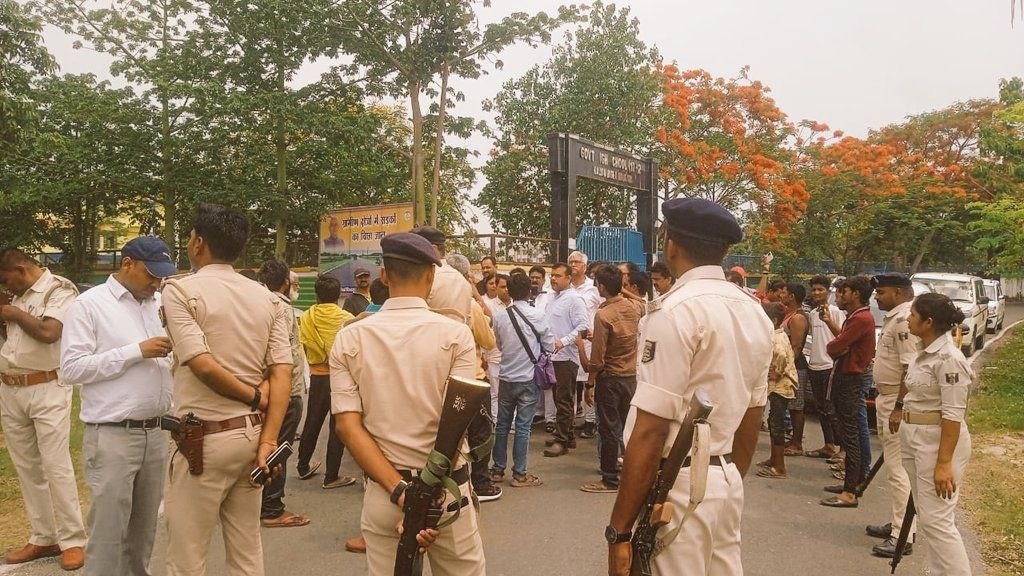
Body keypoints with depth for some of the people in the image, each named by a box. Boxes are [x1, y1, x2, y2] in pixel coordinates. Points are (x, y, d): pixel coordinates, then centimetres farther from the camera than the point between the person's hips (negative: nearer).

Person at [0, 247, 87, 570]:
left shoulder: (60, 290, -7)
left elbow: (48, 332, -22)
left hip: (46, 390, -7)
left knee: (56, 466, -5)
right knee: (27, 467, 11)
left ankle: (72, 541, 4)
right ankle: (44, 537, 21)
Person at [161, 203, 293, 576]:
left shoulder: (181, 290, -9)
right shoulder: (267, 299, 5)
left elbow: (203, 365, -20)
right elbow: (282, 372, -4)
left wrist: (253, 397, -6)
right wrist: (268, 440, -6)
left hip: (205, 437, -5)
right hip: (253, 433, 6)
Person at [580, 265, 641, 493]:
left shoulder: (603, 315, -20)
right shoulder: (633, 307, -1)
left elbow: (597, 357, -18)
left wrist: (590, 384, -10)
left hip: (610, 378, -7)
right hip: (631, 376, 7)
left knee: (609, 430, 2)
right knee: (628, 427, 17)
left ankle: (610, 480, 10)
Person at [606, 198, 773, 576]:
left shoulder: (675, 310, -17)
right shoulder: (754, 313, 8)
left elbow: (650, 431, -19)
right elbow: (751, 420, 15)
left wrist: (618, 530, -15)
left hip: (676, 486, -8)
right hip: (727, 482, 8)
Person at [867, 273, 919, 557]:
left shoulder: (904, 320, -19)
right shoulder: (893, 318, 13)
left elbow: (910, 368, -24)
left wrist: (899, 409, -24)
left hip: (898, 400, -11)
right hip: (887, 398, 11)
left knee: (898, 468, -6)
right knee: (893, 465, 18)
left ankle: (903, 536, 0)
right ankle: (897, 524, 29)